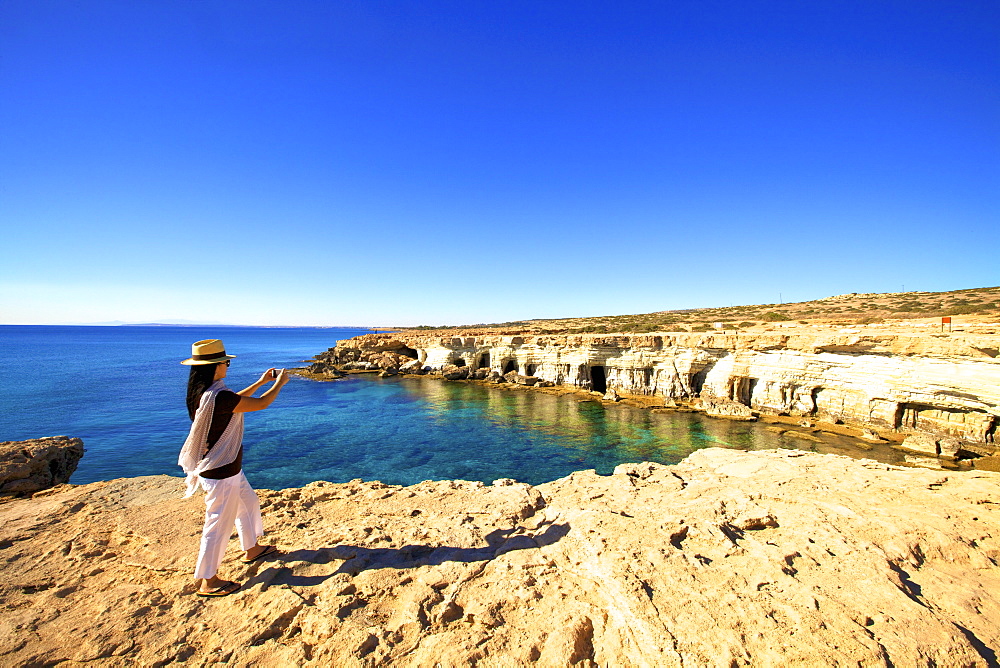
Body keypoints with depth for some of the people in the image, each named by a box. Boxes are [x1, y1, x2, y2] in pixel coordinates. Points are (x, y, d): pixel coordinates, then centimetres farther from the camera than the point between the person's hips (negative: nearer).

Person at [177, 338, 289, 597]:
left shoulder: (201, 392, 0)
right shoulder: (217, 396, -30)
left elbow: (233, 401, 17)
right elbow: (259, 404, -22)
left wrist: (260, 382, 20)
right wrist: (279, 383, -5)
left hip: (226, 468, 10)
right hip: (221, 473, -10)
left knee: (248, 502, 25)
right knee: (219, 524, 6)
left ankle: (252, 549, 45)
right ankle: (208, 582, 24)